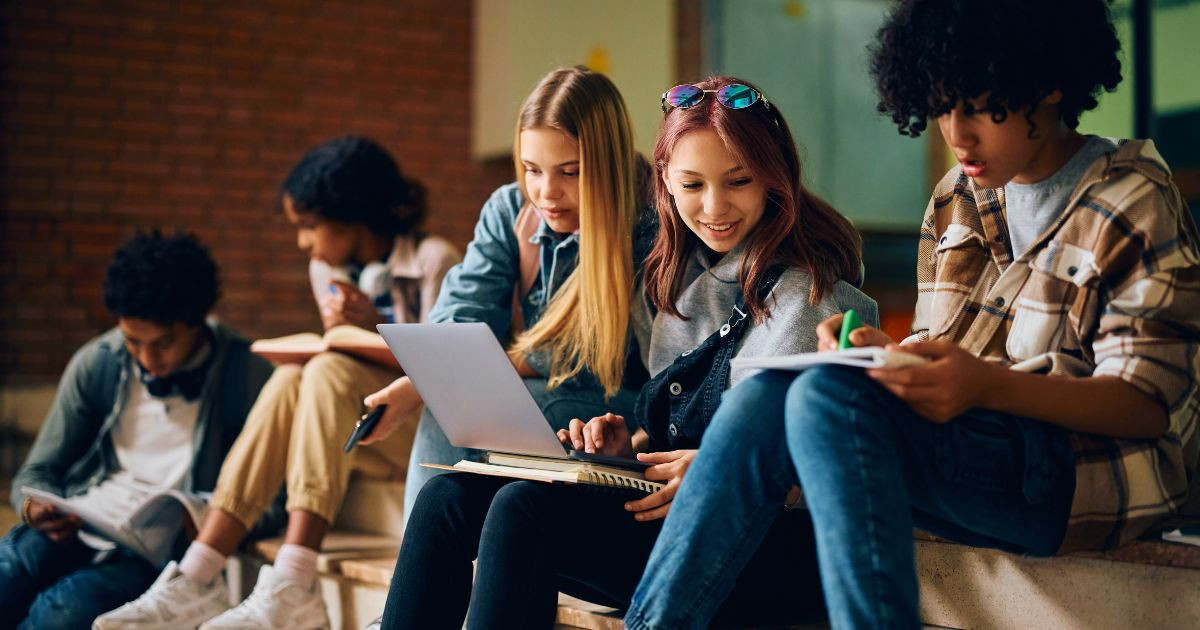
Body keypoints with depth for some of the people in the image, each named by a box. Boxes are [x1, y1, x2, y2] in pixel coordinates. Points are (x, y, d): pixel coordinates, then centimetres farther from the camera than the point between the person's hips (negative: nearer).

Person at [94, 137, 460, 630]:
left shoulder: (435, 260, -7)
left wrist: (377, 327, -22)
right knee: (289, 381, -23)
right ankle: (198, 578, -30)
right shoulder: (328, 270, 12)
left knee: (327, 373, -29)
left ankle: (293, 587, -40)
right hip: (364, 442, 5)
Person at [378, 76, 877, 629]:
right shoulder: (678, 278, 13)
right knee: (448, 497, -10)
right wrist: (632, 444, 2)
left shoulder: (809, 294, -11)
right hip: (666, 502, 8)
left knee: (523, 508, -28)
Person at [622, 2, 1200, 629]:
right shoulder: (956, 200, 15)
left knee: (831, 396, -30)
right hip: (972, 445, 7)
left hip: (1088, 470, -6)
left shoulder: (1135, 207, -4)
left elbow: (1147, 405, -12)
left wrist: (987, 385, -29)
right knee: (761, 397, -18)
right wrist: (879, 350, -7)